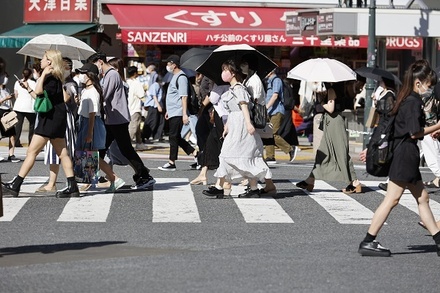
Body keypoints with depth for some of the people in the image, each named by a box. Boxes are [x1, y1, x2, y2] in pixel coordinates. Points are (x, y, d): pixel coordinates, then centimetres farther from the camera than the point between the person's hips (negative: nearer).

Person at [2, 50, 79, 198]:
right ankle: (72, 187, 2)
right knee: (62, 153, 6)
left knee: (32, 152, -8)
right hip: (57, 119, 10)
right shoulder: (55, 78, 17)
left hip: (51, 118, -10)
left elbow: (39, 91, -27)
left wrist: (43, 74, -19)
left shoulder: (51, 78, -12)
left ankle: (15, 185, -8)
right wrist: (28, 88, 25)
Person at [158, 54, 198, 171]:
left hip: (178, 113, -10)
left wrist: (184, 114, -22)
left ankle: (171, 163, -2)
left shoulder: (181, 77, -13)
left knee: (174, 137, -6)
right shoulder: (174, 77, 18)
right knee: (176, 137, 11)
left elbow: (184, 97, -18)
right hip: (173, 113, 10)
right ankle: (195, 153, 16)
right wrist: (168, 111, 28)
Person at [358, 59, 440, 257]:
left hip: (406, 154, 11)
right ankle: (368, 242, -6)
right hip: (406, 154, -11)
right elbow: (415, 133, -20)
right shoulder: (414, 102, -14)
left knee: (422, 198, 11)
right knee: (392, 199, -8)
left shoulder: (405, 100, 15)